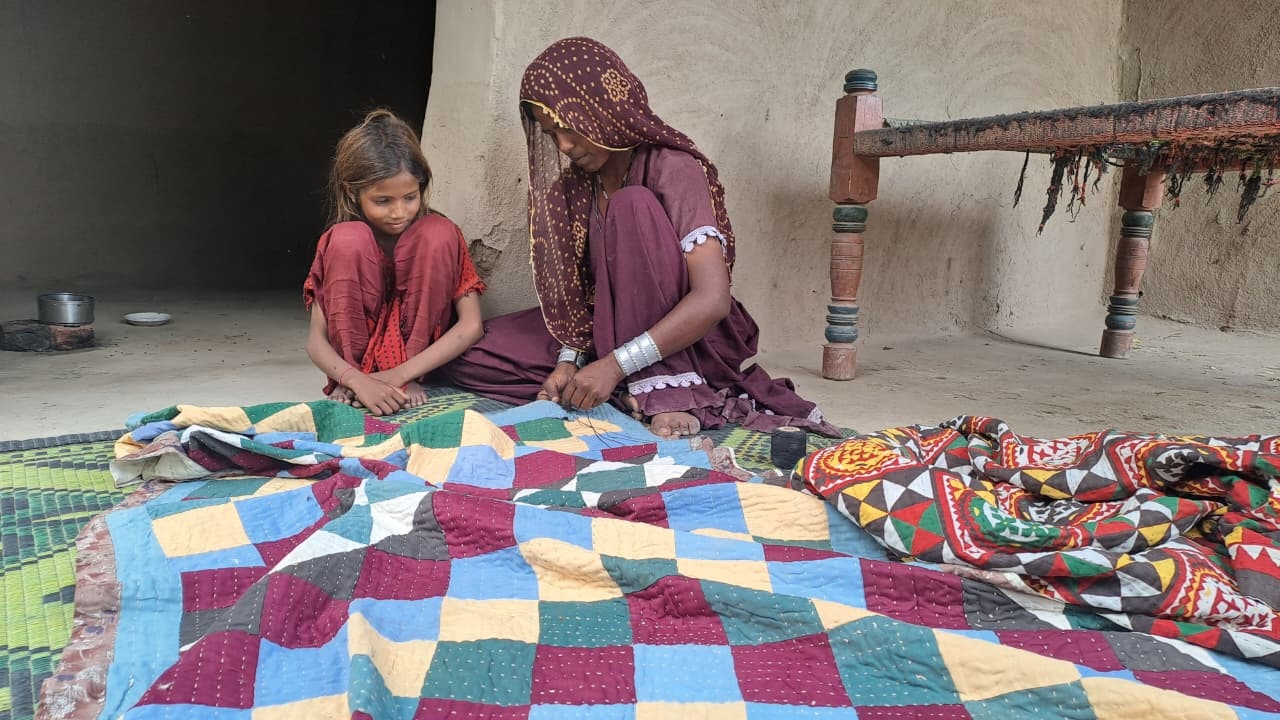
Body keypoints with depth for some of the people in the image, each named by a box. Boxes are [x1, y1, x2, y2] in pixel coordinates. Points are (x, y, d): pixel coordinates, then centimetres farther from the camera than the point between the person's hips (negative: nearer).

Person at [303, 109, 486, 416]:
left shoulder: (441, 233, -11)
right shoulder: (338, 241, -10)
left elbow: (471, 325, -19)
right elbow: (316, 341, -15)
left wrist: (400, 374, -29)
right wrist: (357, 380, -37)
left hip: (420, 349, 0)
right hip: (357, 361, 0)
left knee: (436, 234, -24)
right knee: (347, 239, -23)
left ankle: (410, 379, -22)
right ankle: (355, 373, -20)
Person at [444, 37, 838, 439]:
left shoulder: (672, 169, -18)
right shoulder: (576, 182, 3)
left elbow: (713, 300, -29)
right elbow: (578, 285, 3)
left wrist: (614, 365, -33)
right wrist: (569, 360, -14)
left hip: (683, 342, -6)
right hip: (609, 330, 7)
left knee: (632, 206, -29)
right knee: (469, 357, -8)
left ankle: (667, 388, -27)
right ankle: (631, 390, -14)